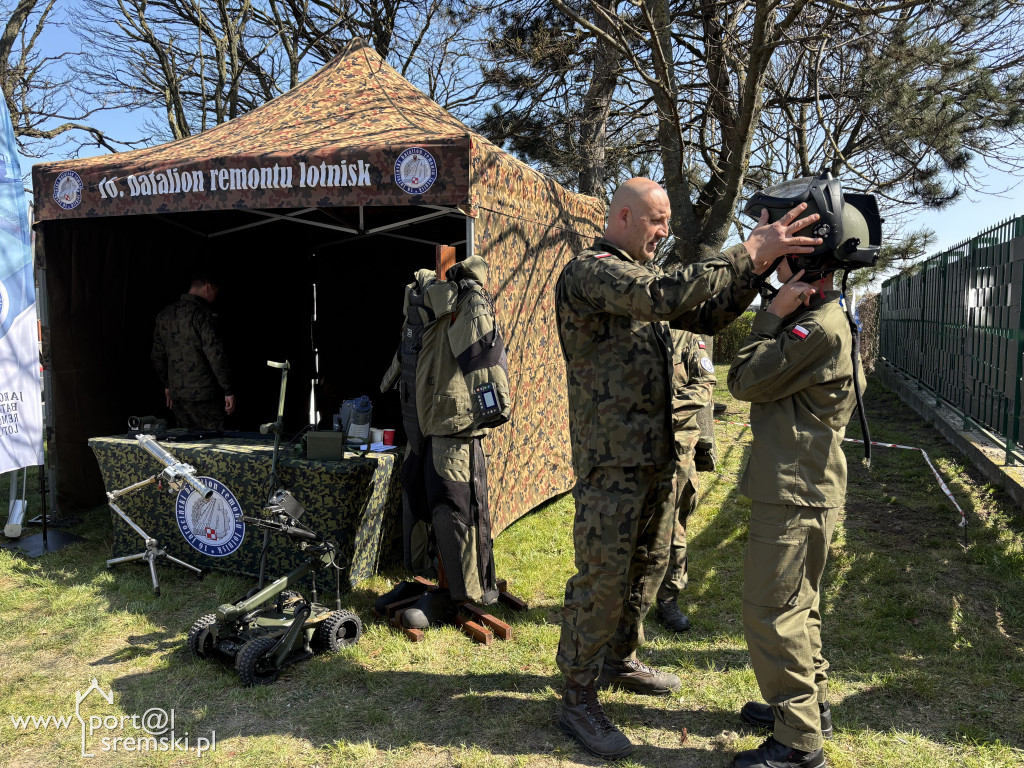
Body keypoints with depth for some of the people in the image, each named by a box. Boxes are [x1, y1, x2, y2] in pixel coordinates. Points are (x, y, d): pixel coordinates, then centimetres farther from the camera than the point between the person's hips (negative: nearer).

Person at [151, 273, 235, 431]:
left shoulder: (164, 314, 12)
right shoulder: (202, 313, -12)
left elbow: (157, 356, 19)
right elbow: (215, 354, -18)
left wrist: (167, 384, 30)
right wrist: (229, 391, -14)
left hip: (177, 394, 7)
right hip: (204, 394, -7)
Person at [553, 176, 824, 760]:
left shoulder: (640, 279, 17)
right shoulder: (590, 271, -13)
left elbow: (707, 315, 13)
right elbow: (668, 296, -29)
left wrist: (756, 268, -2)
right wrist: (748, 253, -25)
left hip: (657, 455, 9)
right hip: (612, 459, -9)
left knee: (649, 564, 19)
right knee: (603, 578, -2)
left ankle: (621, 661, 38)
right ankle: (579, 700, 12)